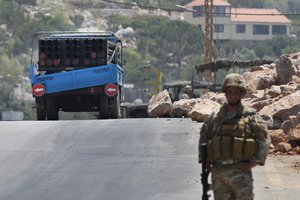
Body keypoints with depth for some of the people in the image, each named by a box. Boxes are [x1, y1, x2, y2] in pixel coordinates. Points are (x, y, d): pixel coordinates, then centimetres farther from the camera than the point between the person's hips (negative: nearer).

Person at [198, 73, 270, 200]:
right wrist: (204, 160, 10)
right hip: (218, 171, 3)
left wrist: (255, 162, -11)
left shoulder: (250, 117, 0)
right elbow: (204, 136, 22)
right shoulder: (215, 117, 10)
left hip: (240, 170, -3)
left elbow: (264, 139, -2)